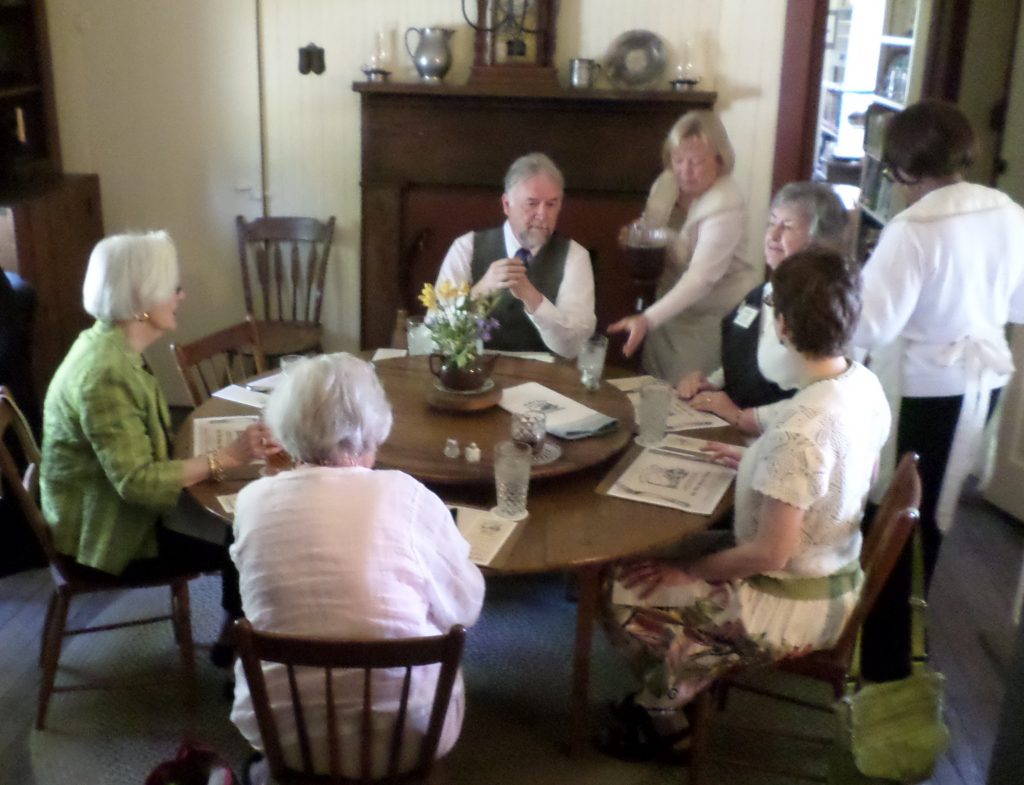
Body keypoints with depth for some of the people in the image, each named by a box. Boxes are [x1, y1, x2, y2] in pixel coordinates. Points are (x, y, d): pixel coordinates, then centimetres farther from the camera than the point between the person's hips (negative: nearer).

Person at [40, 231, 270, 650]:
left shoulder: (112, 346, 1)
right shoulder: (105, 375, -29)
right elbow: (138, 483, -30)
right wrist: (226, 457, -28)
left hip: (117, 507, 9)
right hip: (107, 532, -8)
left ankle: (235, 630, 14)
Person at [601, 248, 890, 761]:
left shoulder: (799, 428, -34)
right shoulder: (866, 385, -7)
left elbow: (770, 553, -27)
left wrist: (688, 573, -12)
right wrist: (759, 465, 10)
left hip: (794, 607, -9)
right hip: (837, 577, 9)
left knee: (627, 593, 4)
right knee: (677, 550, 20)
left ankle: (664, 722, 27)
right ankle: (664, 695, 32)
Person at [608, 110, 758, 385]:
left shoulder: (726, 205, -22)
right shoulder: (668, 183, -3)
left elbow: (701, 277, -31)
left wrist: (647, 319, -41)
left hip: (716, 316, -6)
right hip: (674, 307, 6)